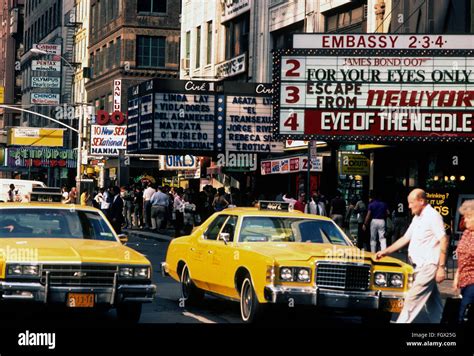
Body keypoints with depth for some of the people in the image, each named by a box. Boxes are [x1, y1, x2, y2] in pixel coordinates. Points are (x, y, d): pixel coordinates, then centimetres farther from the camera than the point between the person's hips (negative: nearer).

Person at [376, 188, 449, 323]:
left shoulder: (433, 216, -11)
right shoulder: (417, 218, 16)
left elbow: (444, 240, -16)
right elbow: (405, 239, 23)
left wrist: (441, 267, -20)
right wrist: (386, 251, 18)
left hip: (428, 266, -9)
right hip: (420, 265, 9)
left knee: (413, 299, -11)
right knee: (432, 303, 12)